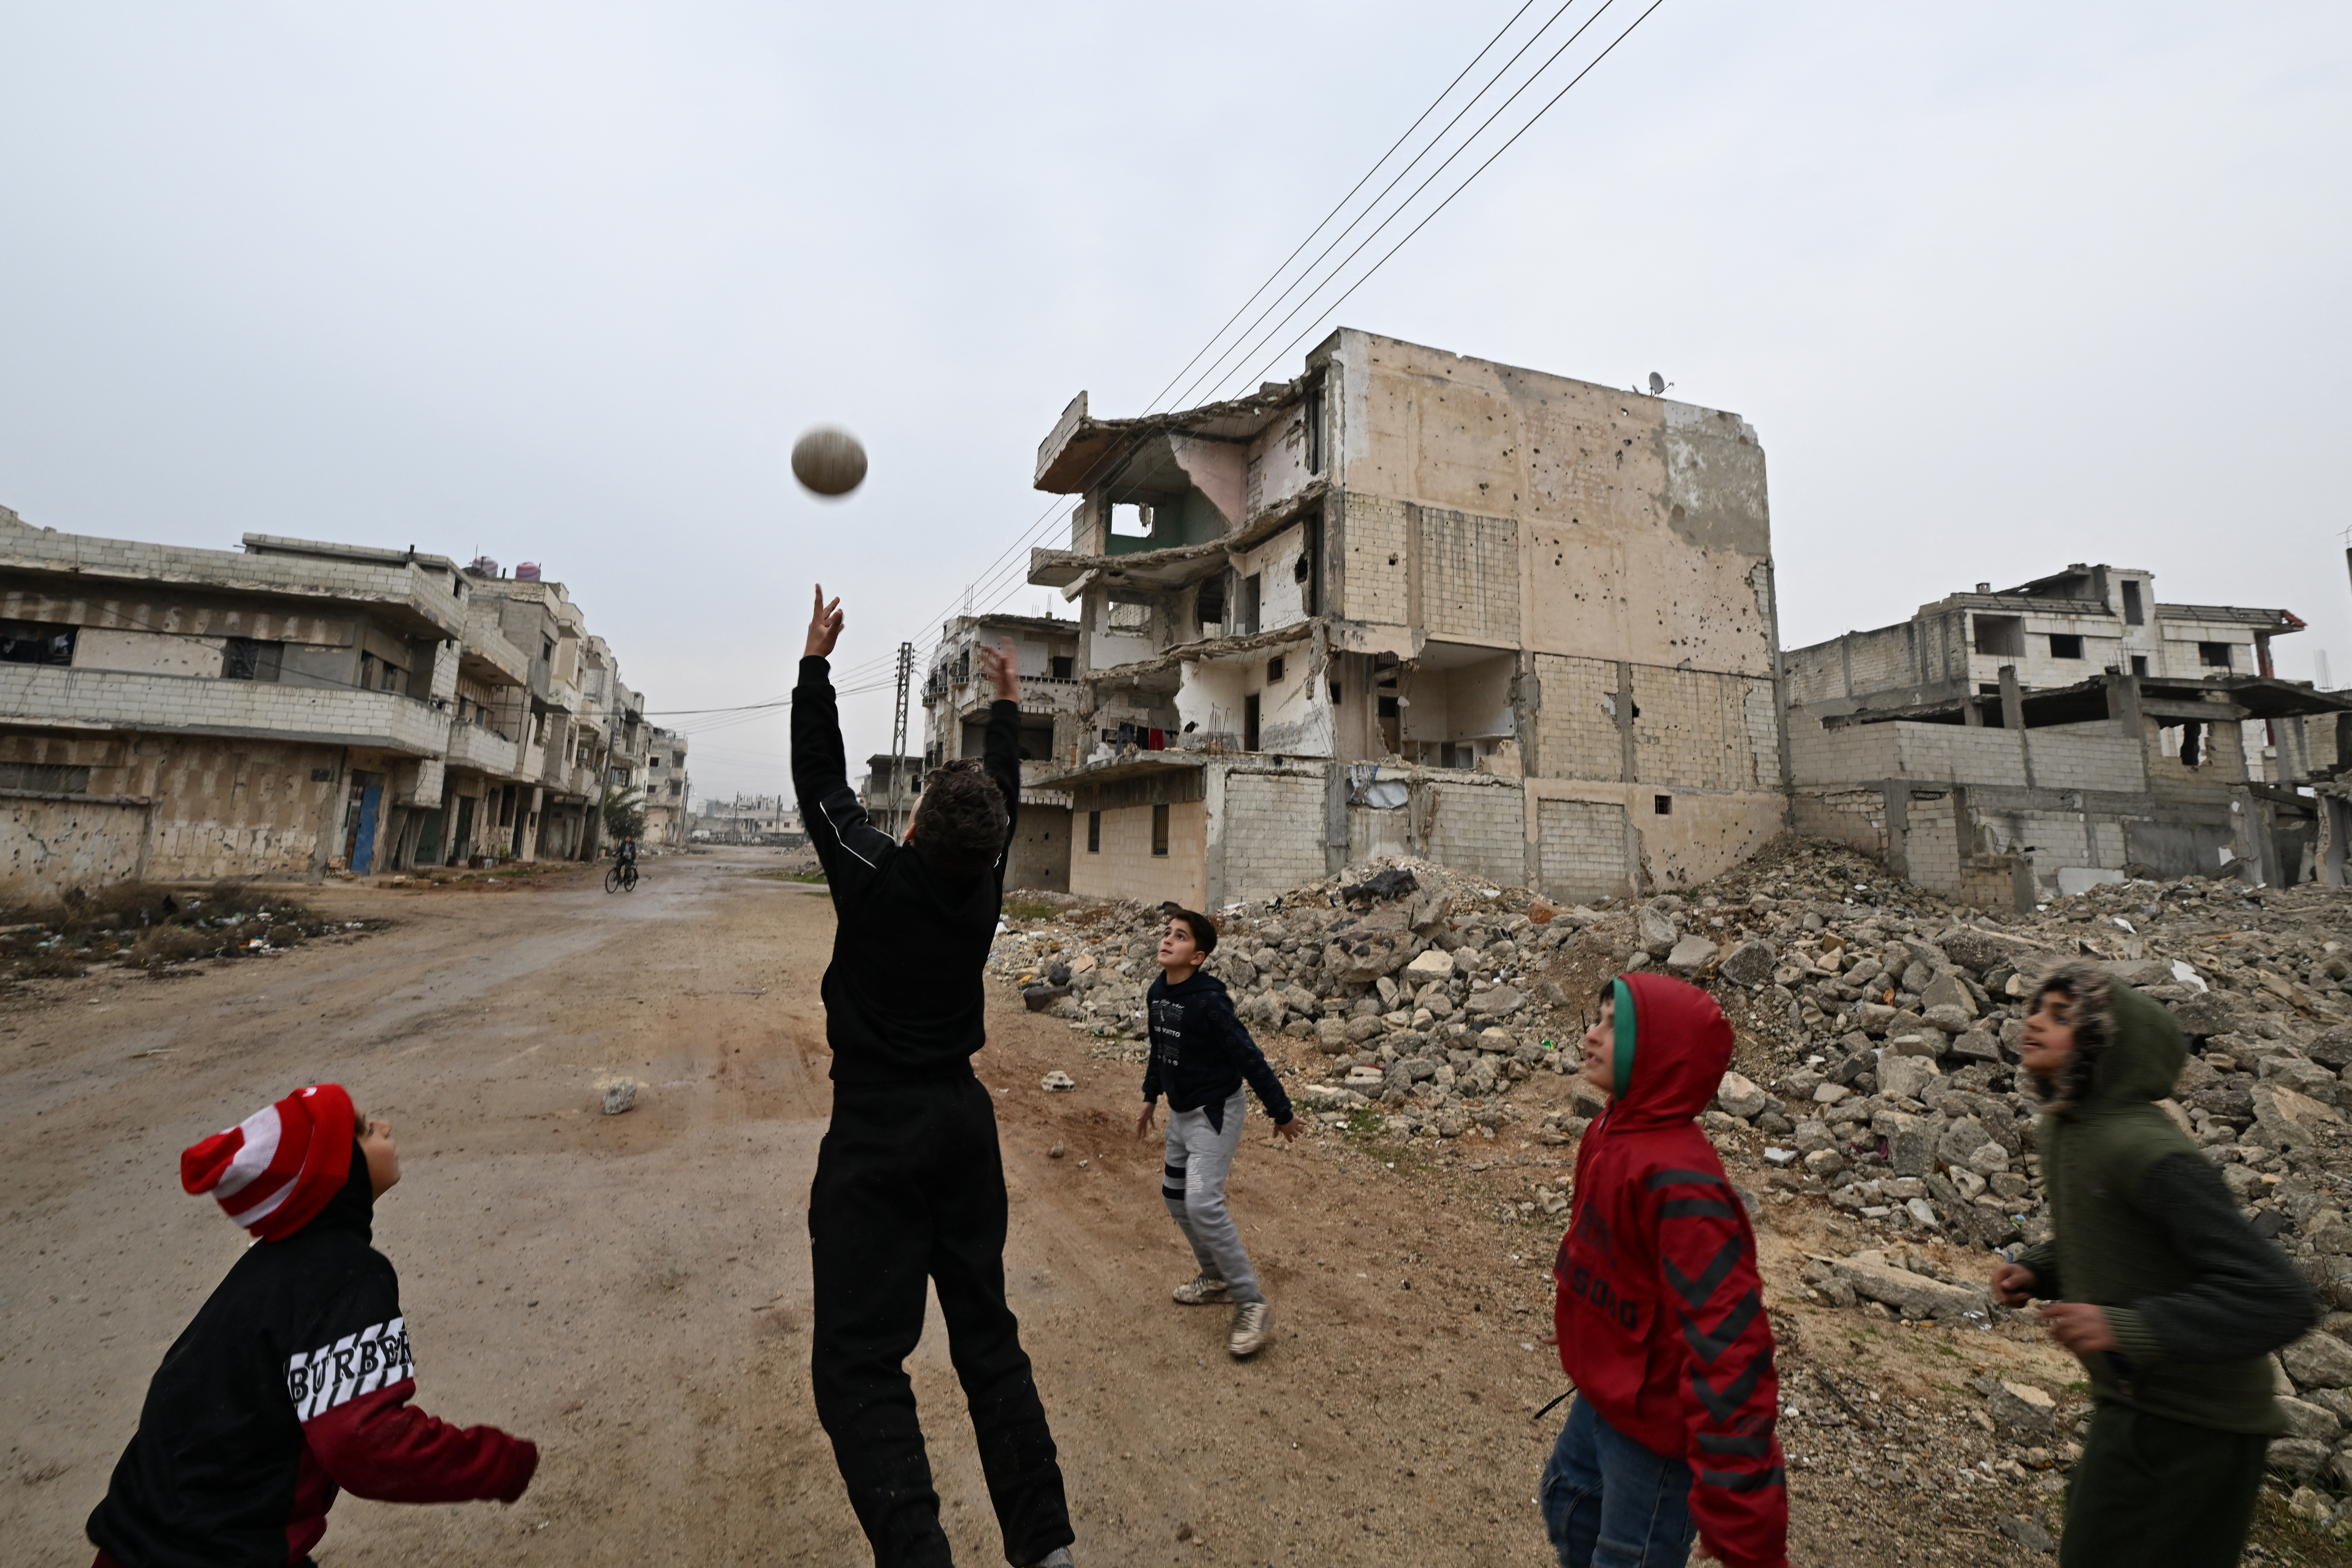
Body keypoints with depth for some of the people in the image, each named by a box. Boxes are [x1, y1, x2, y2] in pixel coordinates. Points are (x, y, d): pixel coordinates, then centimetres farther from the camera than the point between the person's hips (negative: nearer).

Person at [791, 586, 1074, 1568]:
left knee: (859, 1365, -2)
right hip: (964, 1125, 5)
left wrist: (816, 661, 9)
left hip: (875, 1136, -5)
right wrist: (1007, 703, 27)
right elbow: (1006, 796, 14)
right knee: (988, 1339, 14)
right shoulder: (986, 888, -3)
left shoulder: (873, 877, -13)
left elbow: (820, 780, 0)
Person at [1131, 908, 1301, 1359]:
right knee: (1175, 1195, 17)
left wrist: (1281, 1112, -14)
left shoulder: (1209, 1002, -26)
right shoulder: (1157, 994, -2)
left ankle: (1252, 1305, -5)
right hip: (1181, 1111, 9)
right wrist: (1151, 1097, 20)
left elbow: (1250, 1058, -20)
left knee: (1203, 1203, -18)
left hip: (1216, 1111, -9)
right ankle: (1217, 1276, 37)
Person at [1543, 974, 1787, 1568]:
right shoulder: (1610, 1134, -5)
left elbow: (1726, 1347, -33)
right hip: (1601, 1398, 8)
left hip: (1654, 1427, -8)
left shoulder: (1680, 1183, -33)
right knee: (1568, 1502, 27)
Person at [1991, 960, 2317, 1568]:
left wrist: (2132, 1329, -33)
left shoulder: (2147, 1151, -27)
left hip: (2190, 1424, -8)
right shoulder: (2061, 1130, 1)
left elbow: (2281, 1299, -27)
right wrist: (2035, 1272, 0)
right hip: (2137, 1403, 8)